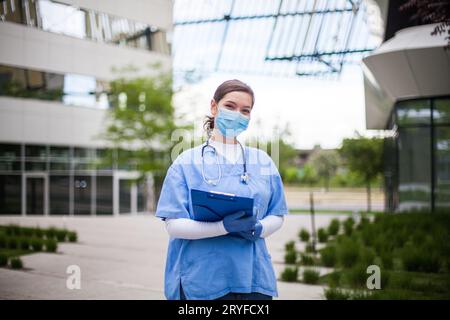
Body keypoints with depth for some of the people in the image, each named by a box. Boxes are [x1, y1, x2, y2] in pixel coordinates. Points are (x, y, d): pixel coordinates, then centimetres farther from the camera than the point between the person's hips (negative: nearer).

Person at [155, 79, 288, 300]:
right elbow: (173, 225, -8)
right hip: (202, 280, -3)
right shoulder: (187, 163, -1)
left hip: (254, 278, 3)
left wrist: (258, 229, -11)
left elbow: (277, 215, 12)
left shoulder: (263, 162, 10)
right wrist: (224, 227, -22)